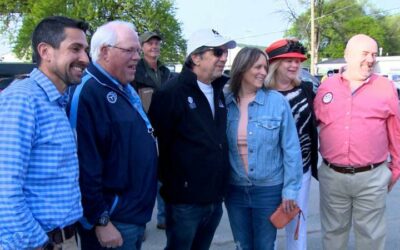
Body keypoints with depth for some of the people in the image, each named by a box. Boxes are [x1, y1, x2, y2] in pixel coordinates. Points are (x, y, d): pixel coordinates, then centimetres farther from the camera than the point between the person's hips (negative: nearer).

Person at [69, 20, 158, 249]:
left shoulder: (127, 90, 11)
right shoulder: (88, 93, -19)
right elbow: (85, 165, -24)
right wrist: (100, 221, -21)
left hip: (137, 214, 9)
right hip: (112, 220, -9)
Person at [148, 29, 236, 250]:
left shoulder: (219, 92, 10)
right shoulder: (171, 93, -14)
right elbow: (156, 142, -15)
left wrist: (221, 185, 15)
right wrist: (169, 183, -9)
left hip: (215, 198, 7)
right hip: (184, 201, -7)